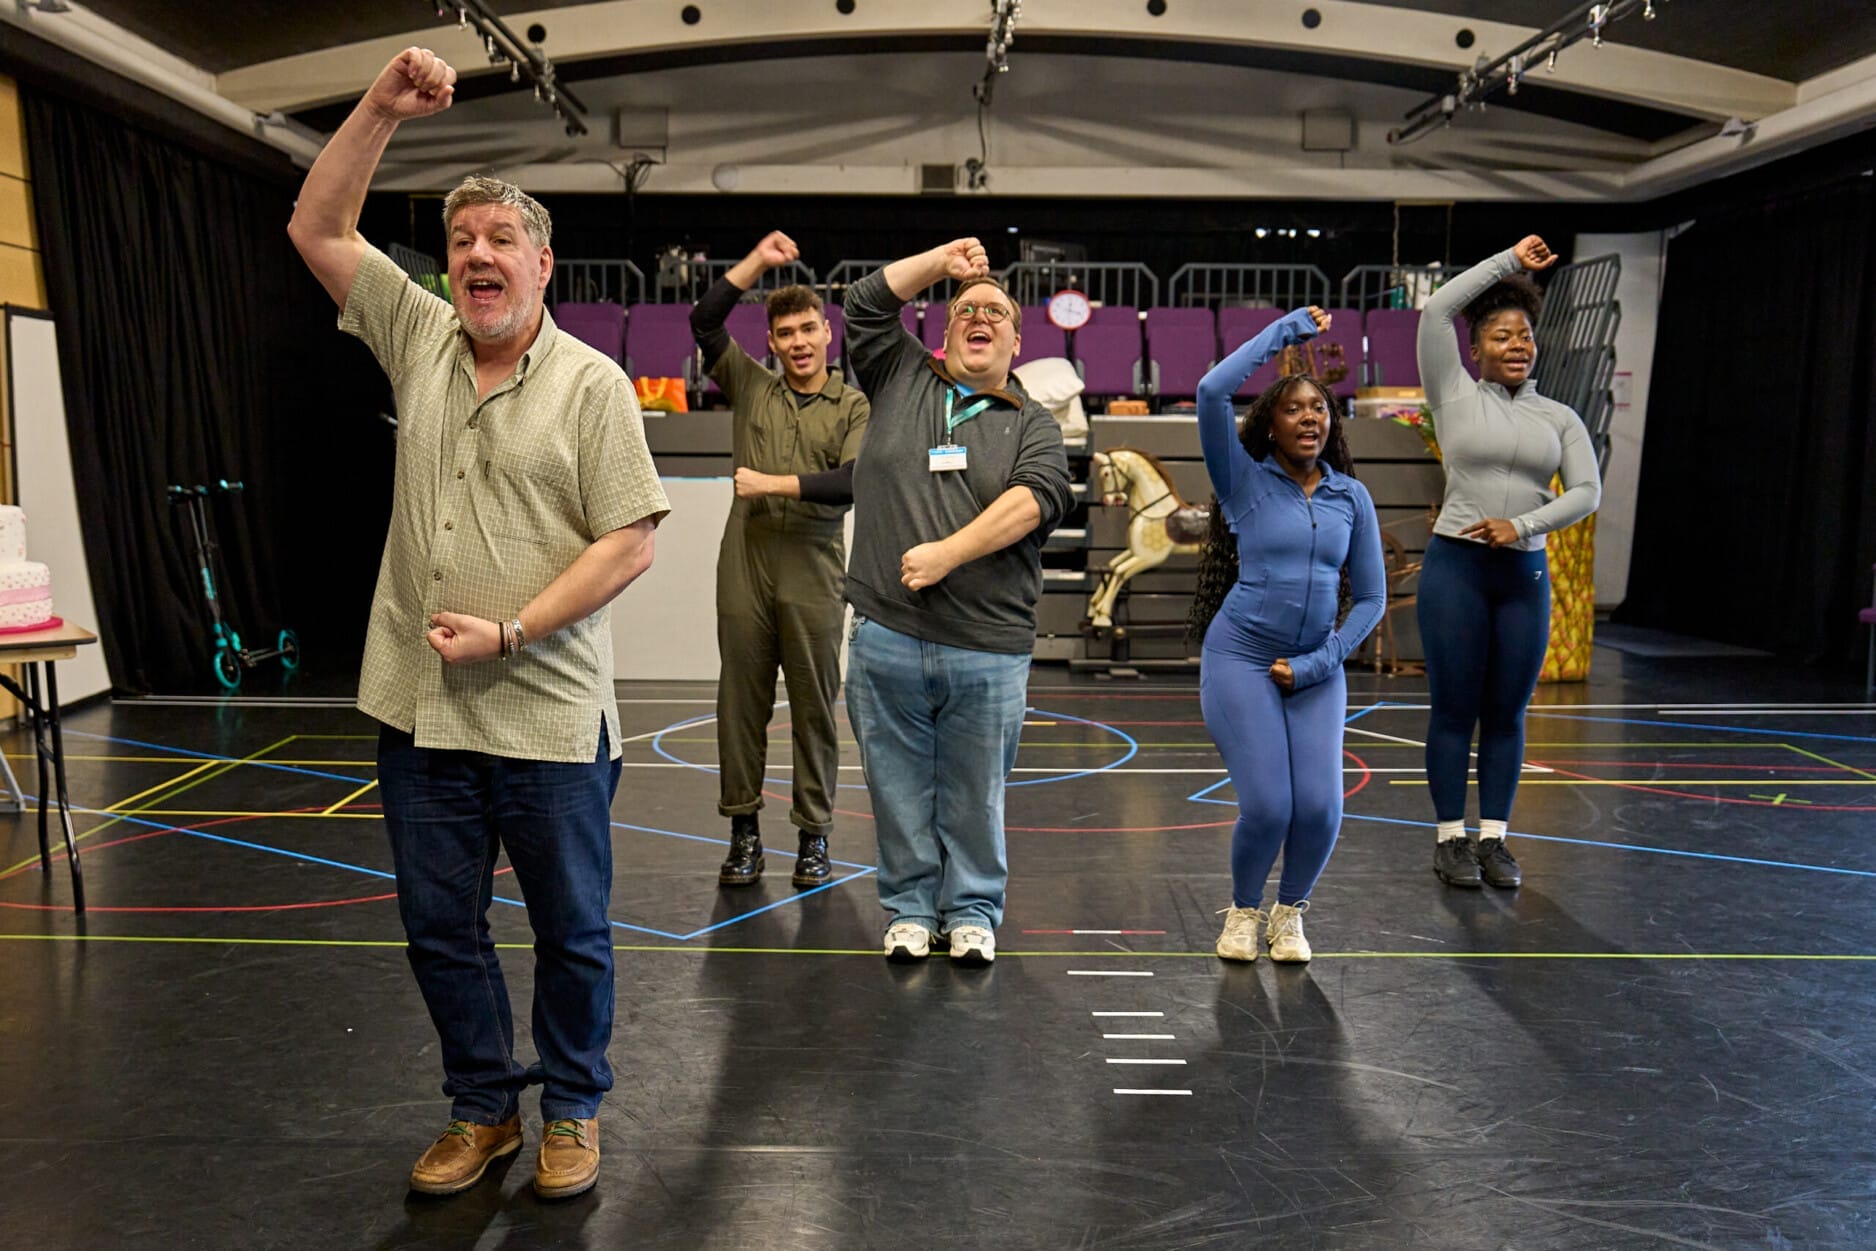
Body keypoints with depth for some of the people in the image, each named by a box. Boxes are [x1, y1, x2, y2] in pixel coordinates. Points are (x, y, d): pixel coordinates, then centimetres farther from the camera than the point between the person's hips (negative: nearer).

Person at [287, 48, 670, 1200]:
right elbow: (316, 229, 10)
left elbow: (630, 544, -12)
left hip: (547, 715, -4)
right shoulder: (420, 338, 8)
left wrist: (505, 636, -16)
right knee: (441, 930, 14)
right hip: (420, 710, 5)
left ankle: (573, 1111, 29)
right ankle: (483, 1109, 32)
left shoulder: (591, 384, -6)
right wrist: (384, 110, -1)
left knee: (571, 931, 9)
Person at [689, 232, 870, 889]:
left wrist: (776, 483, -13)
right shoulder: (750, 387, 11)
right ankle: (743, 831, 15)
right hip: (745, 566, 2)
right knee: (741, 700, 4)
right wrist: (757, 262, 0)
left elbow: (855, 480, -9)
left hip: (814, 573, -1)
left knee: (814, 706, 2)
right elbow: (704, 321, 2)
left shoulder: (852, 406, 5)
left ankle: (813, 836, 12)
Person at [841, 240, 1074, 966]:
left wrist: (950, 551, -17)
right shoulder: (902, 379, 15)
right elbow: (866, 304, 10)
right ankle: (910, 908, 22)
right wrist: (942, 261, 9)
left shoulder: (1032, 424, 9)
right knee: (900, 786, 8)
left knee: (975, 792, 7)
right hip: (886, 636, 1)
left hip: (989, 648, -1)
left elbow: (1038, 497, -9)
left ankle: (973, 911, 22)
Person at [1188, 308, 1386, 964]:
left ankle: (1290, 913, 21)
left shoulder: (1351, 496, 8)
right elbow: (1212, 391, -15)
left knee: (1319, 807, -10)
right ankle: (1243, 911, 20)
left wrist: (1319, 663, -2)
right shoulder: (1245, 481, 0)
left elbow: (1371, 597, 10)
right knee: (1266, 807, -11)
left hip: (1316, 669, 3)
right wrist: (1286, 329, -8)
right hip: (1241, 658, -3)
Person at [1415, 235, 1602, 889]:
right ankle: (1450, 839, 10)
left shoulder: (1559, 417, 11)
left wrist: (1523, 524, -14)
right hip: (1455, 566, -3)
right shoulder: (1455, 396, 3)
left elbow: (1587, 491, 2)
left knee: (1507, 713, 7)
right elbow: (1437, 309, -6)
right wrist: (1509, 259, 2)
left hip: (1525, 574, 3)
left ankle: (1493, 839, 16)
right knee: (1454, 710, 0)